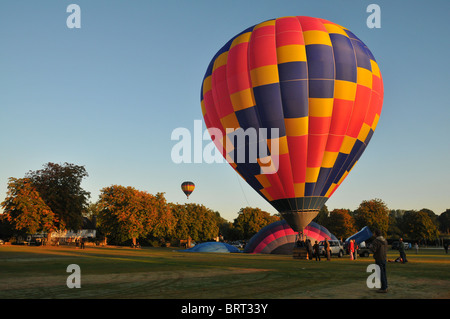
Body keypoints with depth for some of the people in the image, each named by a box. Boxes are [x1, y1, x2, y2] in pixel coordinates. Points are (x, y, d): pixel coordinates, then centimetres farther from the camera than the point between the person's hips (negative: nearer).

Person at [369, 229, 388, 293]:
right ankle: (385, 287, 18)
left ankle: (384, 288, -2)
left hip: (379, 259, -8)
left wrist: (370, 247, -4)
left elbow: (373, 250, -24)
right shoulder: (384, 240, 10)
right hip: (384, 259, 8)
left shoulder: (376, 241, -17)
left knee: (381, 274, -4)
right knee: (384, 273, 13)